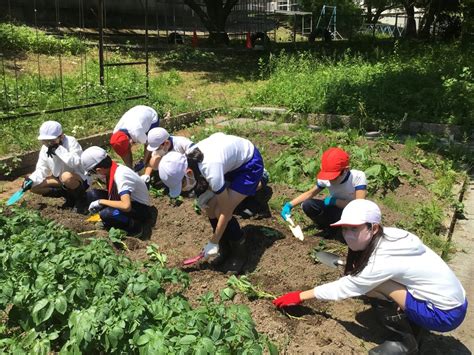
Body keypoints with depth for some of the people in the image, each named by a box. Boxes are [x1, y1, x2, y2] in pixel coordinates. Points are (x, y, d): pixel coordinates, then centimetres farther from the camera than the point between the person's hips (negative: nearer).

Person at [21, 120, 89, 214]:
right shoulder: (45, 149, -3)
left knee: (67, 177, -39)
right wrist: (31, 180, -19)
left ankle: (81, 199, -10)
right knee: (33, 186, -6)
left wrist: (58, 149, -36)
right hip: (60, 180, 7)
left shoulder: (71, 142, -21)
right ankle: (69, 196, 0)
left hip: (79, 180, -7)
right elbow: (41, 170, -2)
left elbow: (75, 162, -36)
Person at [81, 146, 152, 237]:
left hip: (142, 210, -8)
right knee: (92, 194, -4)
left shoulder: (120, 175, -30)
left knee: (106, 214, -33)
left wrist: (101, 202, -27)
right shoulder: (111, 169, -5)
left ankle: (134, 227, -9)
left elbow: (126, 206, -39)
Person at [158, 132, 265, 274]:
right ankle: (225, 249, 19)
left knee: (220, 211, -15)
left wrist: (213, 243, -17)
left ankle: (240, 254, 7)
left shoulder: (211, 171, -39)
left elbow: (226, 212, -26)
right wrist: (204, 194, -12)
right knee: (210, 208, -2)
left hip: (250, 164, -7)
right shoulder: (187, 160, -18)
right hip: (233, 161, 7)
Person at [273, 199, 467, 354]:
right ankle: (411, 324, 14)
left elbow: (342, 288, -16)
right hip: (448, 296, 8)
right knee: (366, 281, 3)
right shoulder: (387, 236, -6)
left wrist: (301, 296, -6)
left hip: (446, 314, -8)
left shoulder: (381, 261, -26)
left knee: (372, 285, -19)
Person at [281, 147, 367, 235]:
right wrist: (289, 205, -14)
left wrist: (334, 201, -25)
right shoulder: (325, 179, -16)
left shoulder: (358, 176, -27)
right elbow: (310, 193, -2)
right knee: (307, 205, -20)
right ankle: (330, 228, 2)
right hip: (337, 210, 4)